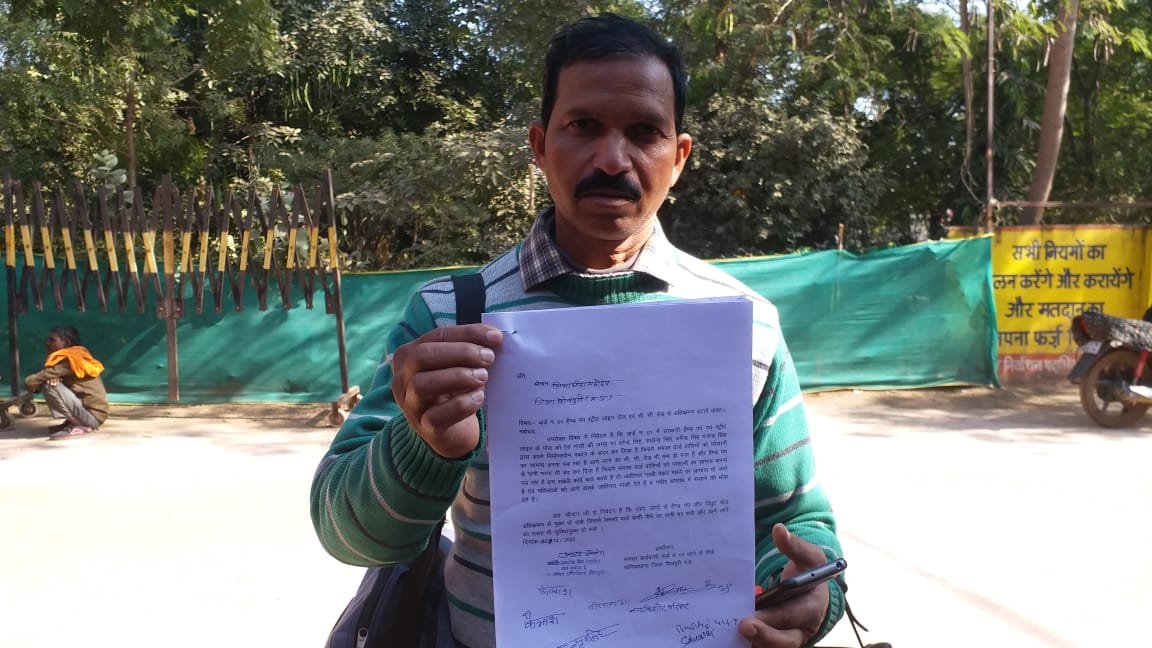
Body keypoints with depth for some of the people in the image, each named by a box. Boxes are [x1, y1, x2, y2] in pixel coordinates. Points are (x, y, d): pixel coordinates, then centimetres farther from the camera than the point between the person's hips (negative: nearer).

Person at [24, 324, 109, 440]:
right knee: (53, 380, 19)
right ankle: (78, 423, 14)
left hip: (92, 415, -10)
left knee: (48, 385, -17)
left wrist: (30, 382, 6)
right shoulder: (77, 355, 13)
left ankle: (78, 426, -10)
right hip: (94, 414, 10)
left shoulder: (68, 359, -15)